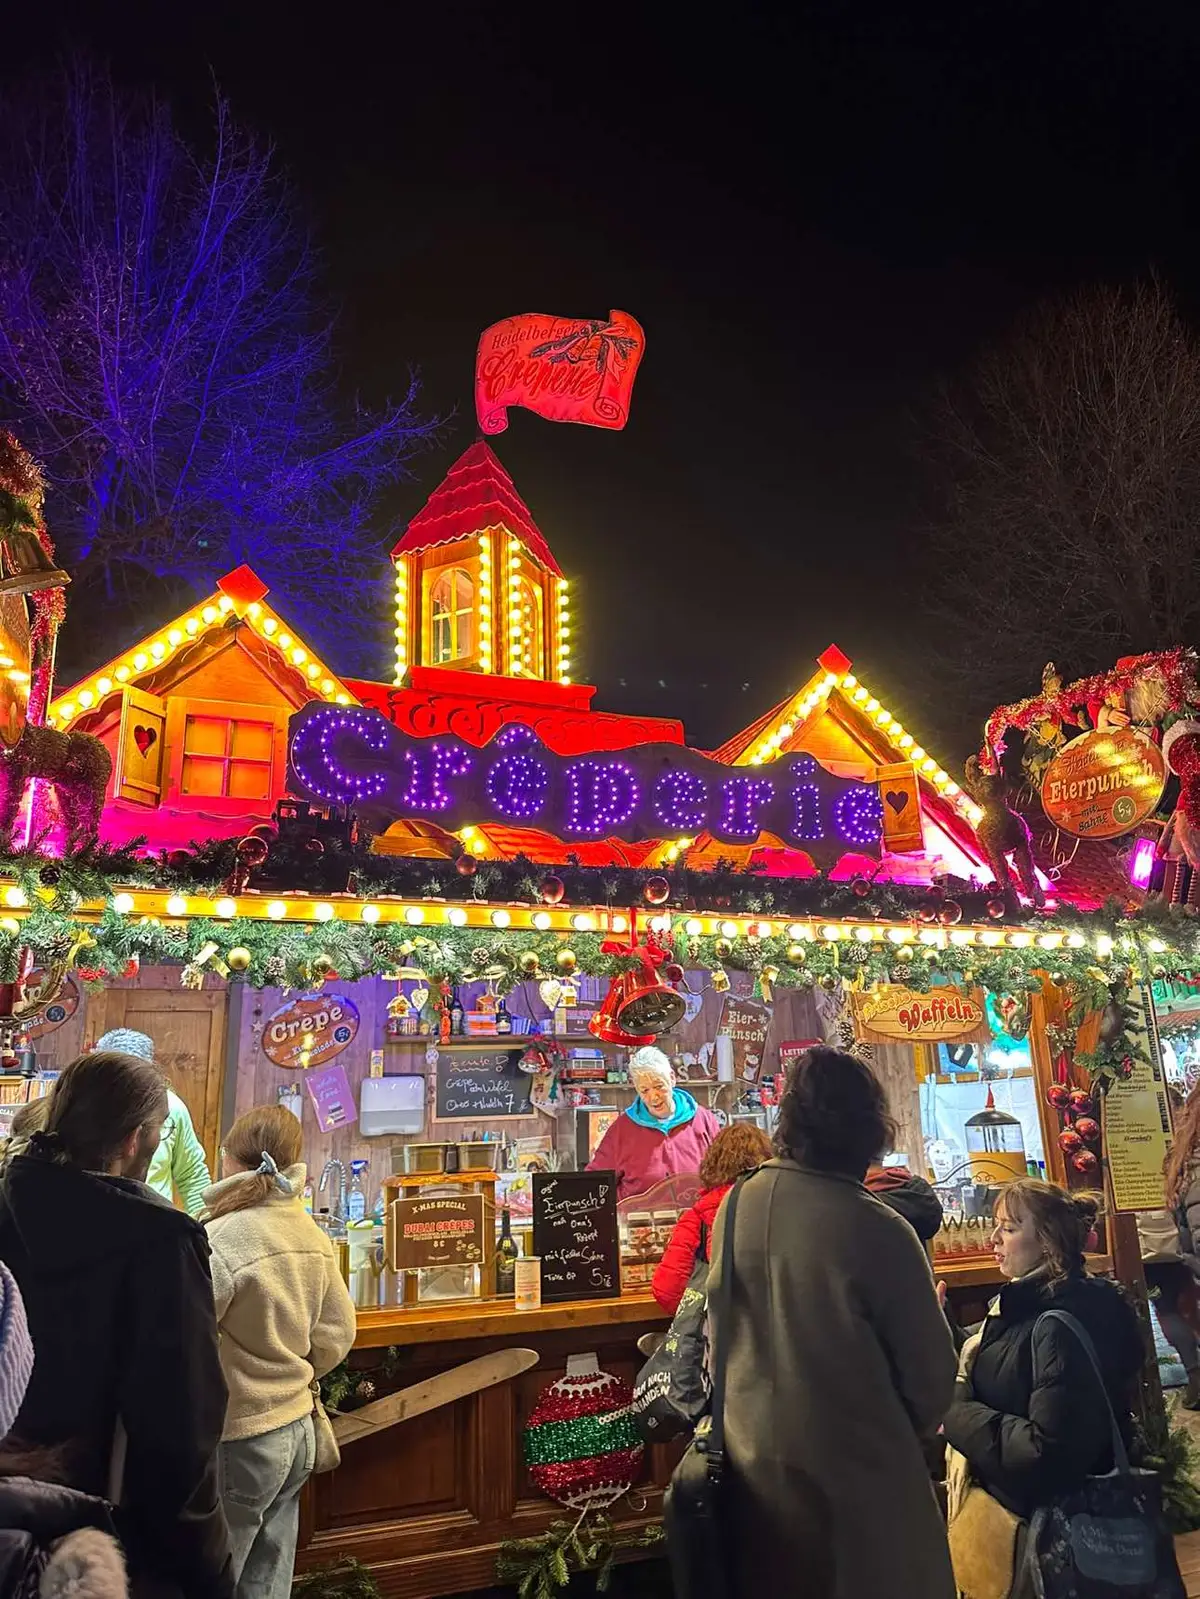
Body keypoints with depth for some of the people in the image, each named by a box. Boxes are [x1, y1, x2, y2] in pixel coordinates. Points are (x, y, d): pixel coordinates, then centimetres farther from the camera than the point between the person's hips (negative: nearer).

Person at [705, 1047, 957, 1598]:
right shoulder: (879, 1232, -23)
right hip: (856, 1480, -4)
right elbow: (931, 1373, -11)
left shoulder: (736, 1206, -10)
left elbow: (719, 1332, 3)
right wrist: (901, 1434, 8)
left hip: (753, 1466, 5)